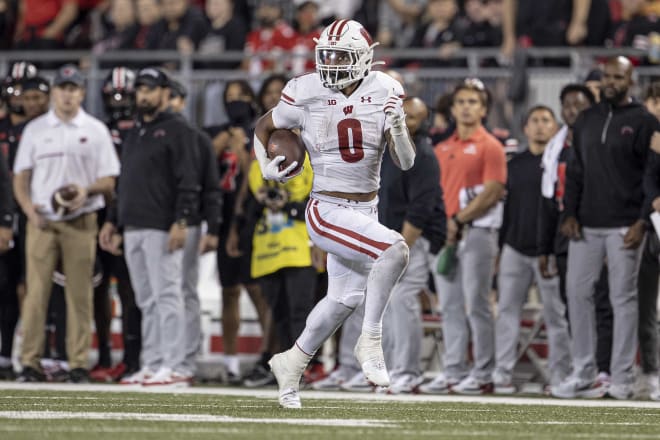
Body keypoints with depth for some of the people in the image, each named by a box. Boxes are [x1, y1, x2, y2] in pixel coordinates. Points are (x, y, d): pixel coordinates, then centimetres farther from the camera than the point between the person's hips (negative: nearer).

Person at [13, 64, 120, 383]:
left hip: (81, 222, 0)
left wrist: (87, 190, -14)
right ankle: (30, 362, -4)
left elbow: (109, 181, 7)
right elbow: (20, 177, 11)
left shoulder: (95, 130, 8)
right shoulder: (35, 130, 11)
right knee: (36, 291, -5)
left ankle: (78, 363, 2)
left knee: (79, 293, -1)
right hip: (42, 222, 0)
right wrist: (29, 208, -6)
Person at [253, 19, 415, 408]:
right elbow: (263, 127, 10)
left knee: (345, 298, 17)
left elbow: (407, 162, -4)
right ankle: (371, 341, -15)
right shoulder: (306, 94, -10)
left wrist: (399, 130, -23)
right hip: (327, 211, -5)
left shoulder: (385, 93, -4)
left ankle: (293, 362, 38)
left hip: (366, 210, 5)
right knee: (394, 249, -27)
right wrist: (267, 167, -6)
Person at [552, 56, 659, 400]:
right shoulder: (586, 120, 14)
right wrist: (569, 213, 4)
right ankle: (584, 375, 9)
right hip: (586, 226, 5)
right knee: (577, 292, 3)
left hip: (624, 227, -5)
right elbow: (575, 171, 16)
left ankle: (622, 379, 2)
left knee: (623, 298, -2)